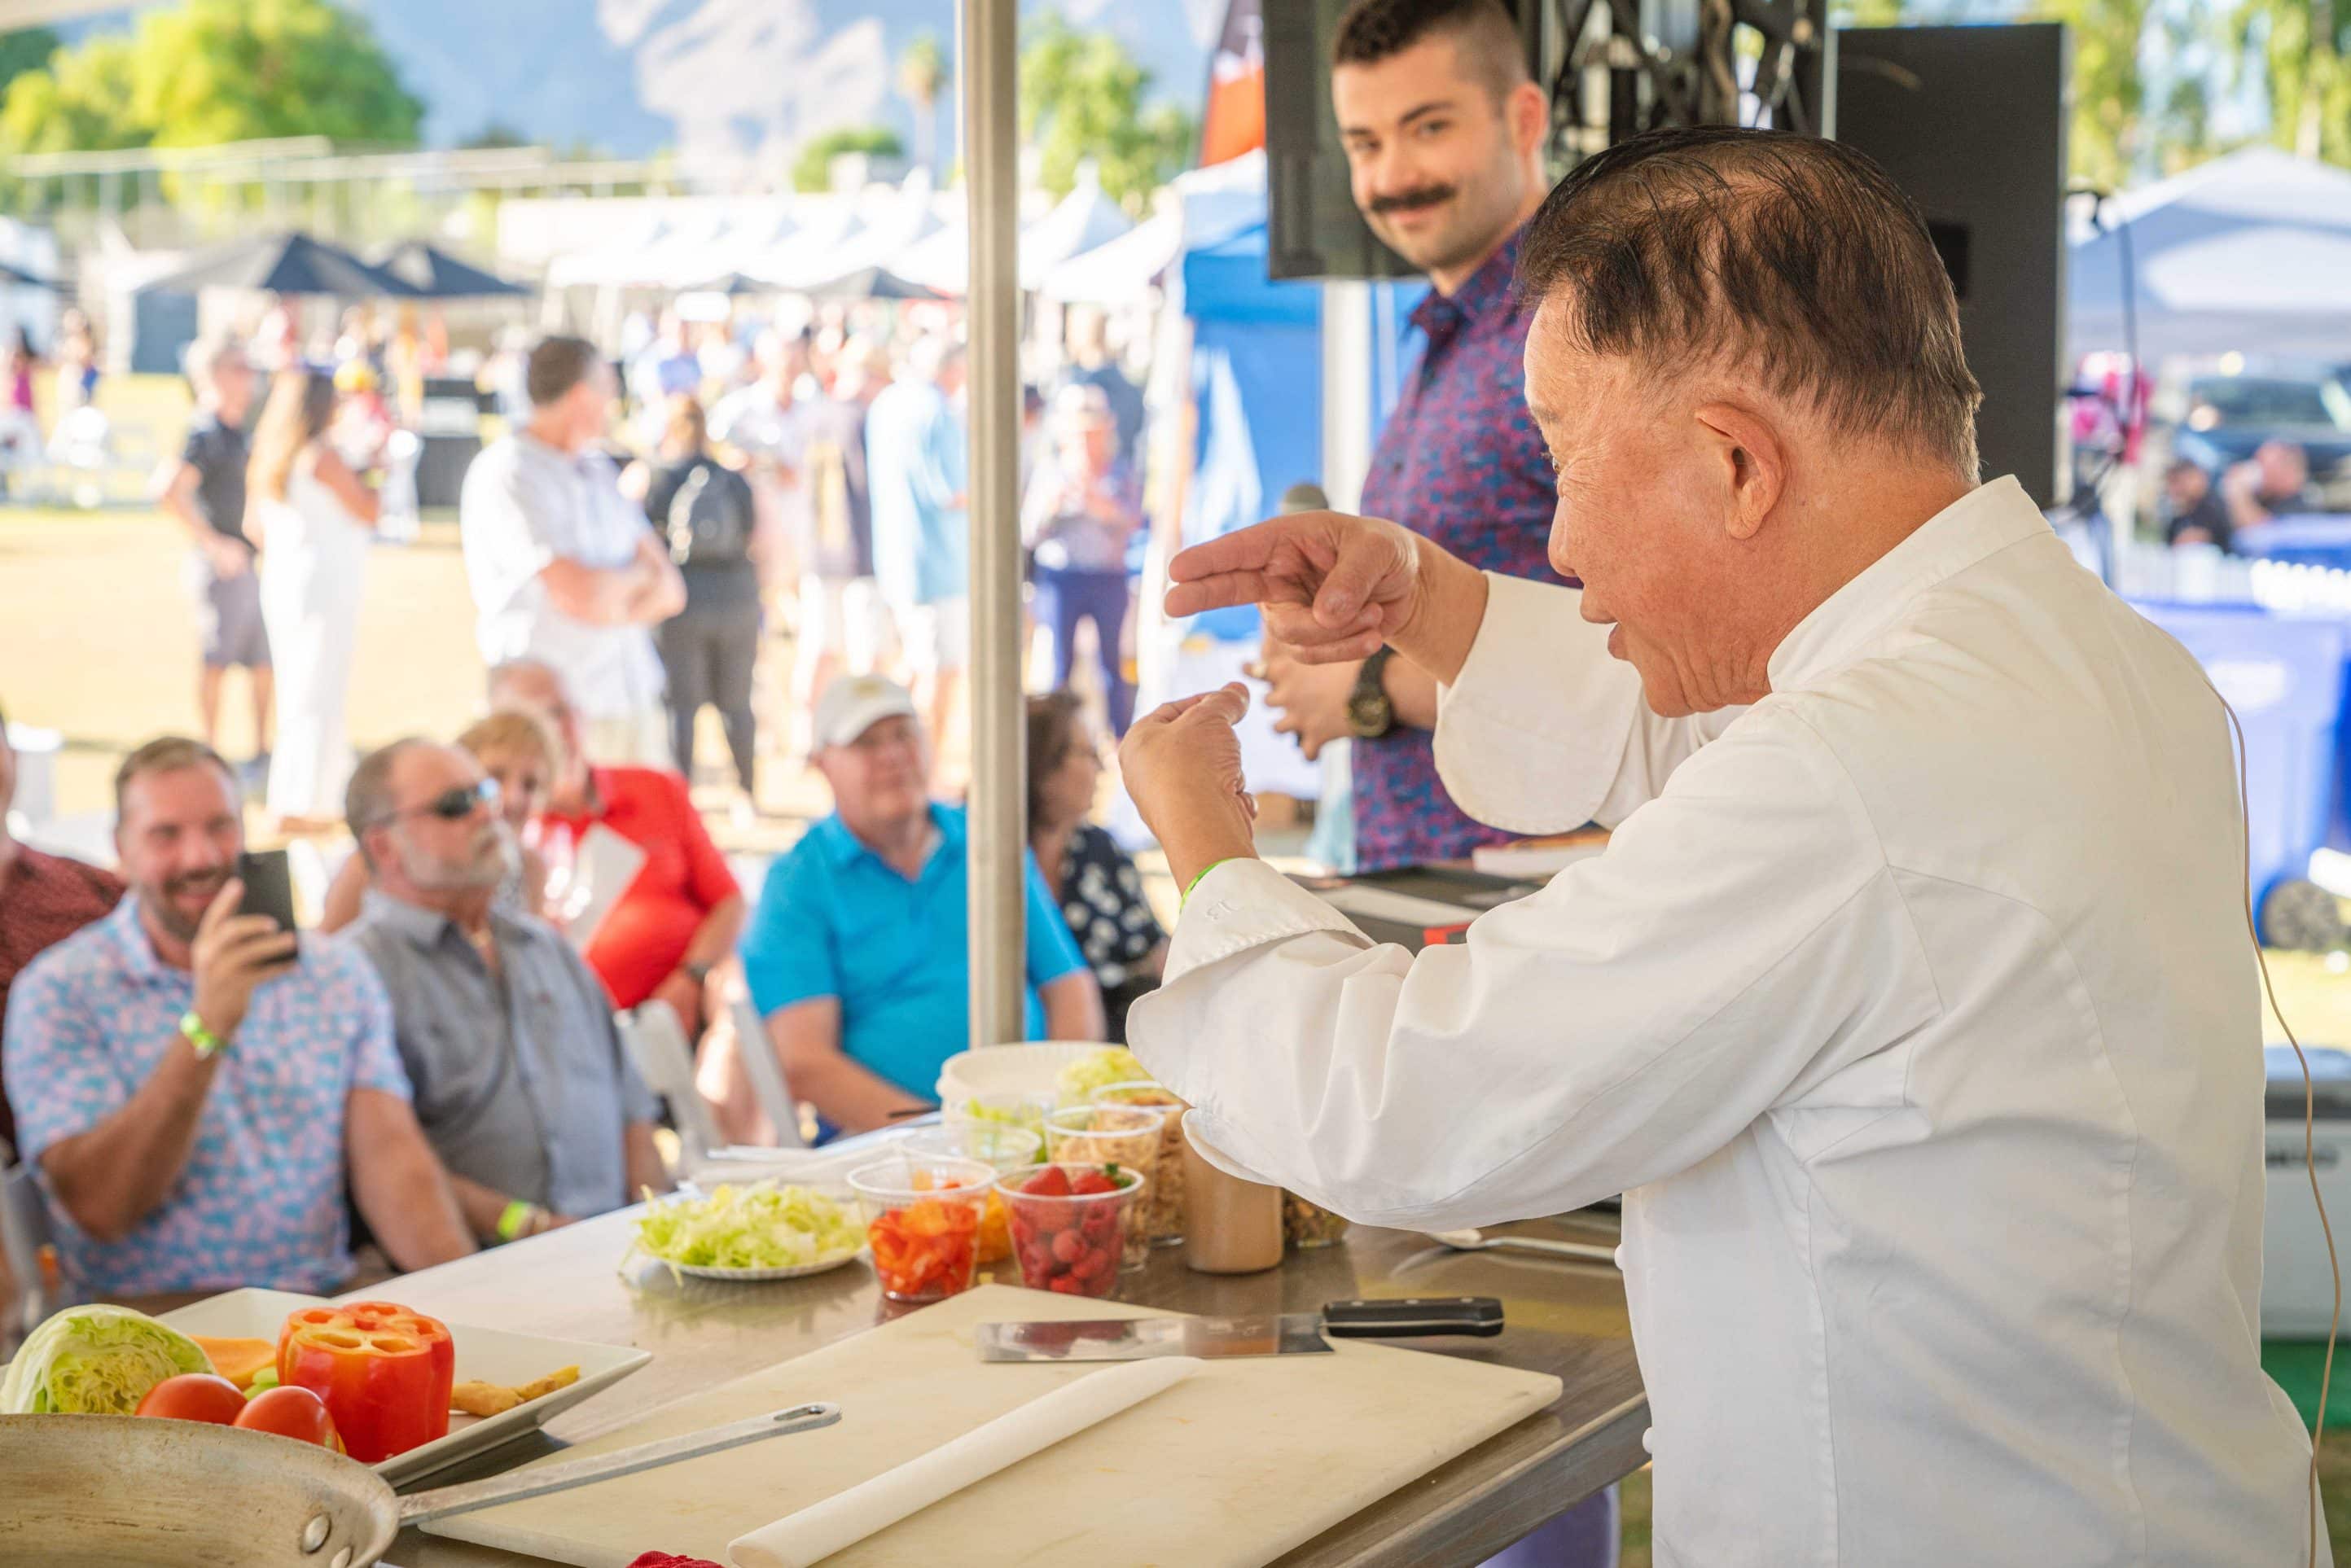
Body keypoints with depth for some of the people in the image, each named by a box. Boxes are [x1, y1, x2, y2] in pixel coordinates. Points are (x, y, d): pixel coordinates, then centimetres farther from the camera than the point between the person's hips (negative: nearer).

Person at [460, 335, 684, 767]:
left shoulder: (597, 469, 18)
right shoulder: (506, 475, -9)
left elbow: (670, 591, 12)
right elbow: (580, 594, -18)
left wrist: (614, 604, -9)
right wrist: (637, 577, 2)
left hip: (636, 700, 7)